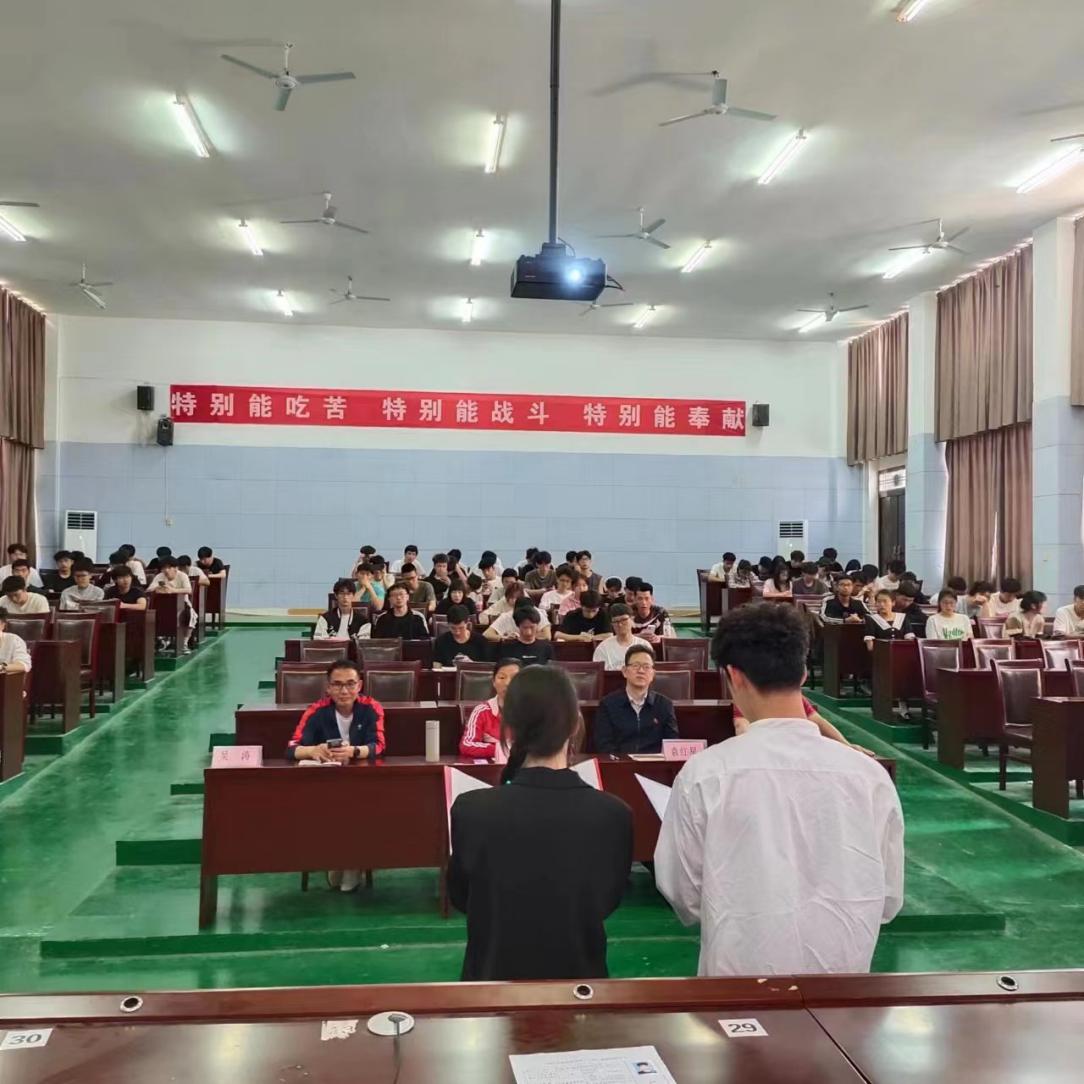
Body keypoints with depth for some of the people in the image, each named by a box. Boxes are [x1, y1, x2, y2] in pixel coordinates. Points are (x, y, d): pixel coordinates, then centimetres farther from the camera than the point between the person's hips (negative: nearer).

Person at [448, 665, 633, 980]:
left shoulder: (472, 810, -21)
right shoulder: (614, 815, -19)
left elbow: (460, 896, -3)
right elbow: (608, 902, -2)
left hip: (494, 974, 0)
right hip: (579, 973, 0)